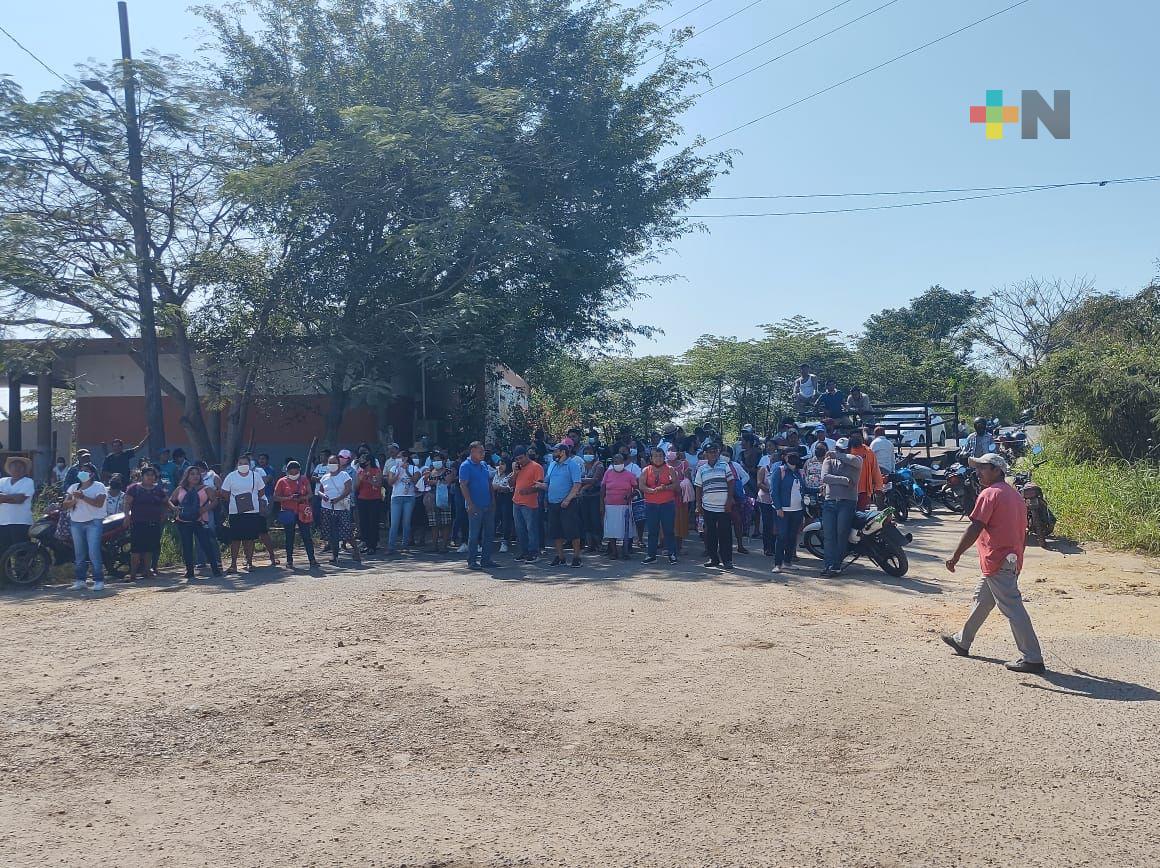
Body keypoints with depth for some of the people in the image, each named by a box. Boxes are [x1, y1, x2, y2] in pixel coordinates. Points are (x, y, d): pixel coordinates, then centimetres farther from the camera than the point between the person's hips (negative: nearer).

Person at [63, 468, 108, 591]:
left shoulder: (98, 486, 2)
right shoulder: (73, 487, 16)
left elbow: (99, 503, -14)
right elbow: (65, 505, 7)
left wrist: (83, 497, -21)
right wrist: (75, 499, -12)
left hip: (94, 523, -5)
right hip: (76, 523, 5)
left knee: (94, 553, -11)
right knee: (79, 554, 6)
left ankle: (99, 581, -9)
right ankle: (80, 580, 11)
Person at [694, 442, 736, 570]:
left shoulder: (725, 465, 4)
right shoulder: (701, 469, 9)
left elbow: (731, 483, 1)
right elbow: (698, 488, 11)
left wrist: (729, 501, -6)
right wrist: (699, 505, 5)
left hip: (724, 506, -2)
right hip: (708, 507, 2)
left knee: (725, 534, -2)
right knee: (710, 534, 6)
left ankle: (727, 560, 3)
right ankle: (713, 558, 16)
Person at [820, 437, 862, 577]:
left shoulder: (856, 462, 9)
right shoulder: (829, 461, 13)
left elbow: (854, 459, -18)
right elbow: (824, 477, -5)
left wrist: (836, 455, -9)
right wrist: (845, 480, -12)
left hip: (847, 502, -2)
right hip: (829, 502, 2)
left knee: (841, 535, -6)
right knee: (828, 535, -3)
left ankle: (836, 565, -2)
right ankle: (829, 564, -1)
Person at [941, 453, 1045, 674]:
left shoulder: (990, 494, -13)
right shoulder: (1016, 495, 14)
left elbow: (975, 529, -19)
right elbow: (1023, 533, 17)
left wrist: (955, 556, -15)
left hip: (996, 562, -10)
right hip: (1013, 560, 10)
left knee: (1013, 609, -7)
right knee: (981, 600, 21)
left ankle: (1032, 658, -6)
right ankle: (962, 641, 34)